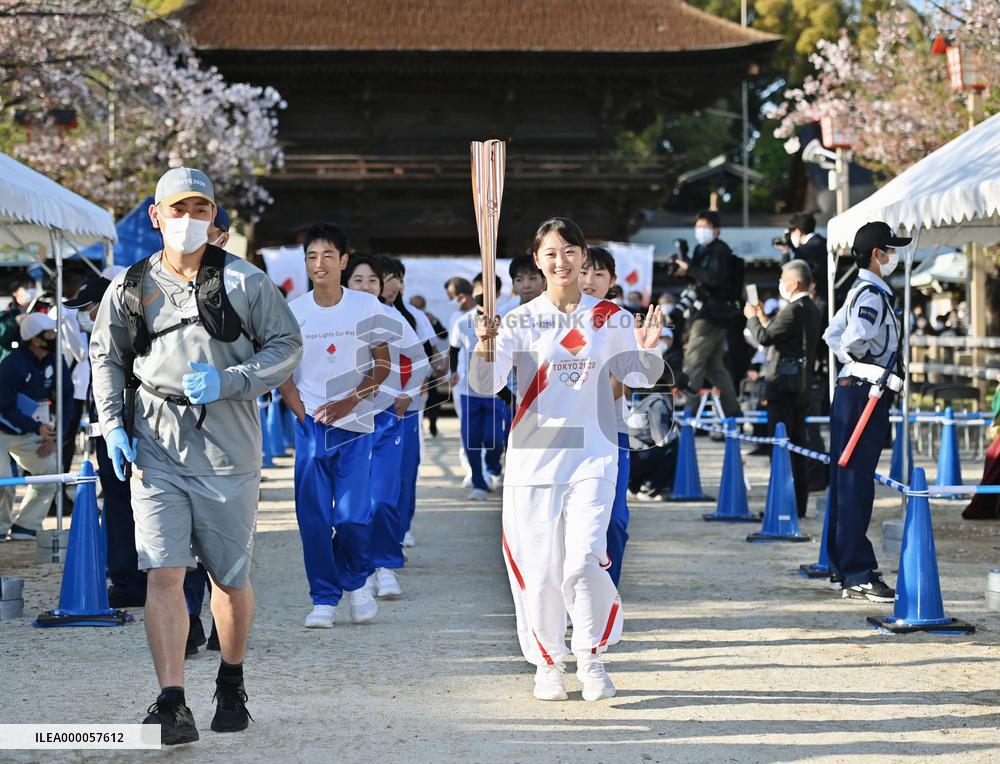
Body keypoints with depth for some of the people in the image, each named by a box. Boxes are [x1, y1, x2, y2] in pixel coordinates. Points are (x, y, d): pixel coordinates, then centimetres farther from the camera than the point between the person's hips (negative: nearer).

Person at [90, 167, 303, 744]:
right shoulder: (130, 288, 7)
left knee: (232, 579, 9)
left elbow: (287, 345, 1)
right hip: (155, 452, 1)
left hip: (228, 451, -1)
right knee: (163, 573, -13)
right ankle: (173, 707, -14)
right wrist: (112, 424, 4)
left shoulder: (245, 282, 1)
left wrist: (227, 381, -13)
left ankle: (232, 684, 32)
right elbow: (106, 356, 18)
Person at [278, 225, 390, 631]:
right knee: (313, 516, -3)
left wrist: (349, 401, -11)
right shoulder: (293, 311, 1)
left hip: (355, 423, -1)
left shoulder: (366, 307, -1)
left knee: (354, 514, -4)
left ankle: (356, 582, 23)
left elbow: (382, 363, 2)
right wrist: (302, 413, -6)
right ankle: (323, 600, 6)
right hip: (310, 425, 1)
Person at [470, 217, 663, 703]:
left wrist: (647, 350, -8)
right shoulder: (520, 321, 2)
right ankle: (547, 663, 18)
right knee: (540, 568, 2)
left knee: (585, 561, -13)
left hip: (593, 454, 0)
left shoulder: (610, 318, 6)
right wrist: (485, 348, -26)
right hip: (533, 456, 0)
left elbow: (638, 377, 13)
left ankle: (591, 658, 6)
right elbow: (486, 385, -6)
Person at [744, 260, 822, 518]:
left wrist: (752, 317, 0)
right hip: (801, 387, 9)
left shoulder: (794, 310, -16)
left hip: (782, 385, -9)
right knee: (798, 443, 10)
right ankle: (799, 504, 13)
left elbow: (764, 337, -17)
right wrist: (764, 318, 20)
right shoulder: (812, 310, 14)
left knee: (780, 445, -7)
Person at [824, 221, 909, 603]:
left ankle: (844, 566, 22)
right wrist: (877, 370, -15)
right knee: (856, 485, -10)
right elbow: (854, 341, -28)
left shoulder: (860, 292, 17)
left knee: (848, 483, 14)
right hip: (864, 396, -11)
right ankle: (858, 575, -10)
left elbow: (833, 335, 24)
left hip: (852, 393, 11)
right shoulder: (872, 295, -15)